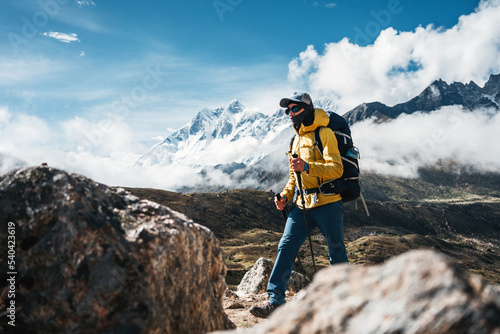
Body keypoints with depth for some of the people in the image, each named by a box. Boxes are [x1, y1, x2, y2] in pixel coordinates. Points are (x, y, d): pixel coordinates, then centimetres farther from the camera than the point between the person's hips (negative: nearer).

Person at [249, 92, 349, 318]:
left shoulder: (324, 134, -5)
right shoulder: (296, 141, 18)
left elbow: (336, 169, -16)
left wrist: (307, 166, -29)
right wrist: (285, 195, 7)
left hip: (326, 203, -6)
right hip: (302, 206, 6)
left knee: (336, 253, 5)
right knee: (285, 248, -4)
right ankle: (275, 301, -1)